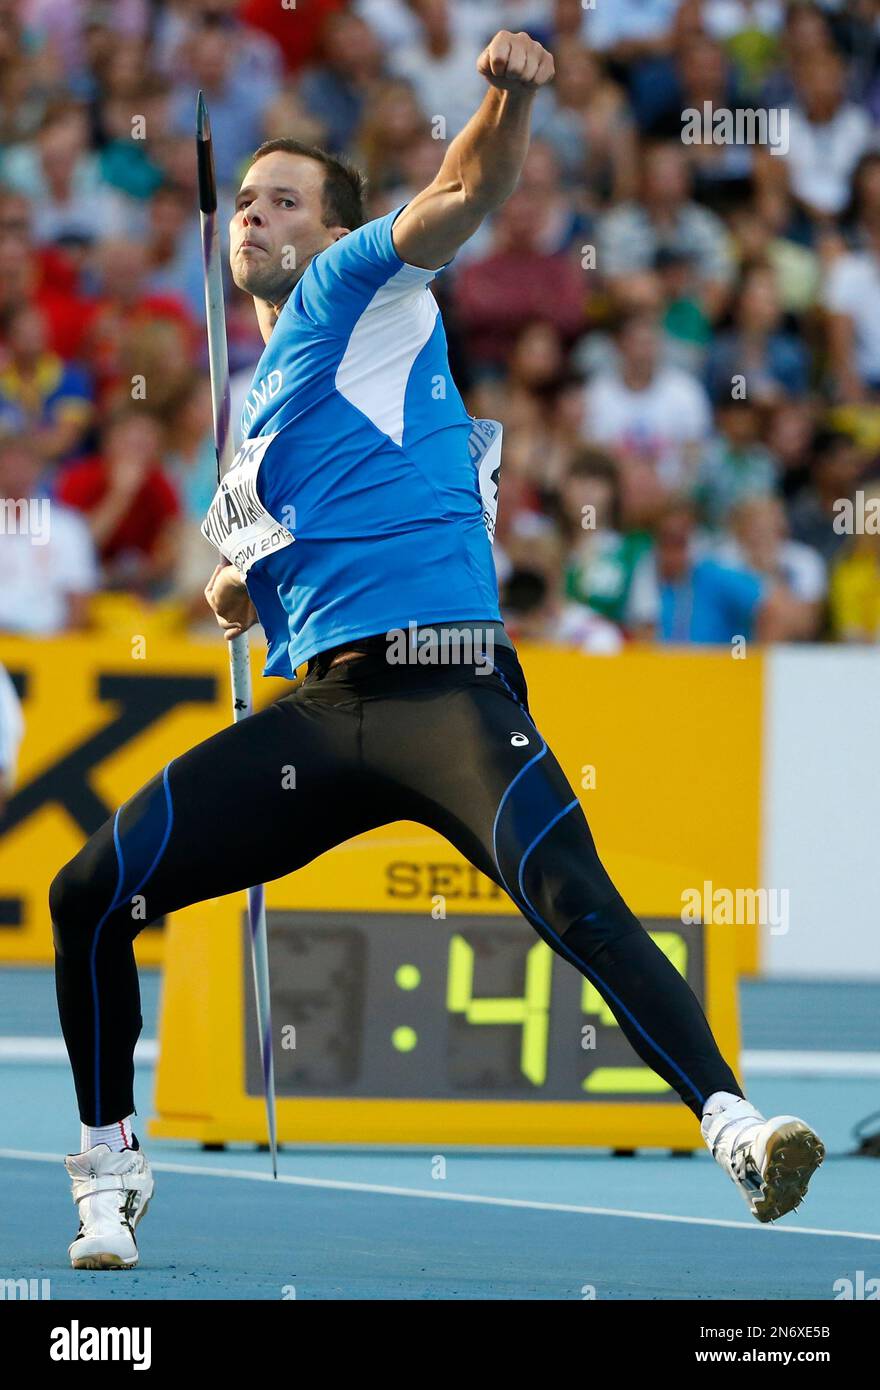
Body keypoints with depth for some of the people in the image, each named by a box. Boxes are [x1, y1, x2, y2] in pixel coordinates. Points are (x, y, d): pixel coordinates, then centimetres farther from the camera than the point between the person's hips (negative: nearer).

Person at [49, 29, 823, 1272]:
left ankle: (735, 1125, -39)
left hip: (445, 685, -7)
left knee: (572, 896, -30)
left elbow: (463, 196, -12)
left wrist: (511, 97, -33)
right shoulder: (264, 400, 27)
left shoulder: (359, 291, 8)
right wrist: (237, 586, 13)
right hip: (316, 706, 7)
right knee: (89, 894, 0)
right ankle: (109, 1171, 14)